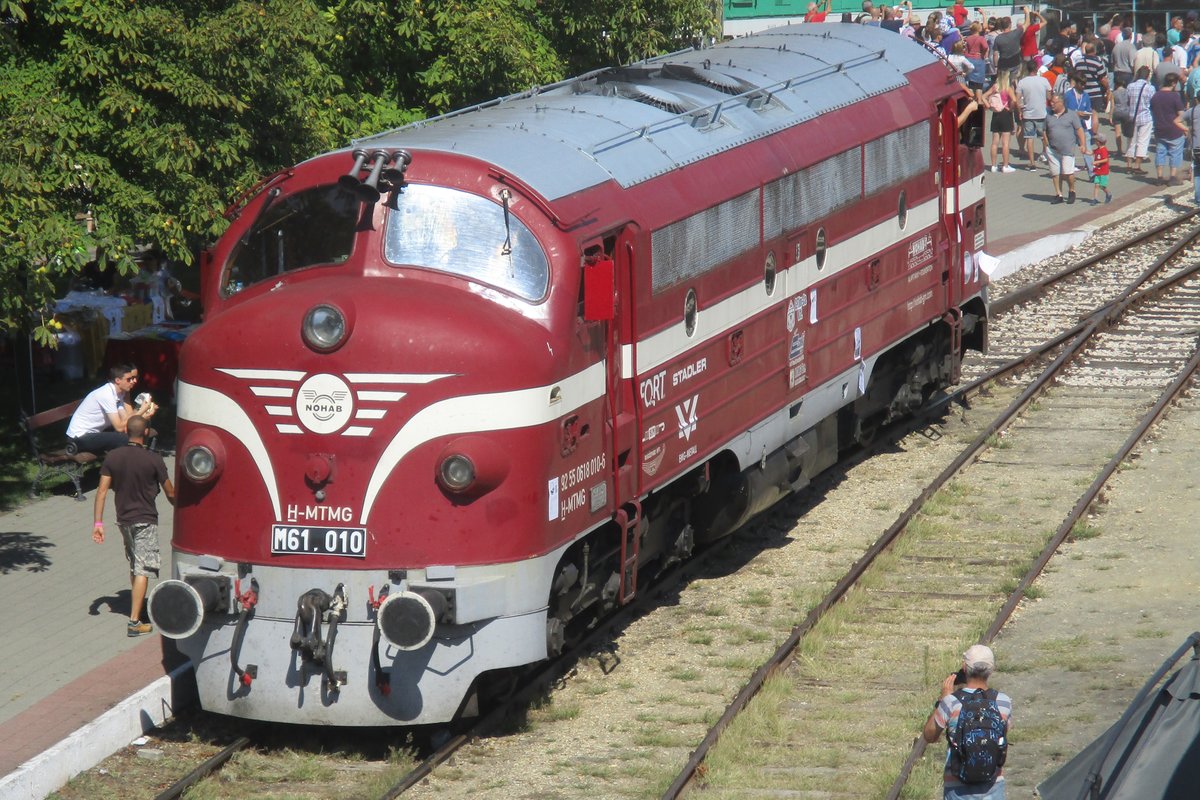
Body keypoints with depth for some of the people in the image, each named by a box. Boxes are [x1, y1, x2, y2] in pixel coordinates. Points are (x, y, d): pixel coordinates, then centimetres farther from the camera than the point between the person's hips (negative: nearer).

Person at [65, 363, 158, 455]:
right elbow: (119, 427, -26)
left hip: (94, 433, 9)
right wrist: (141, 411, -24)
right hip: (80, 438, -9)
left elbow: (126, 418, -5)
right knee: (125, 439, -23)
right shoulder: (106, 395, -24)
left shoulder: (119, 393, 3)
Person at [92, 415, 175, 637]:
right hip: (145, 519, -5)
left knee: (134, 566, 23)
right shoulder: (153, 460, -13)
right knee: (143, 570, -5)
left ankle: (138, 604, 39)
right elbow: (170, 493, -5)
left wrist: (98, 522, -2)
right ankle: (134, 622, -10)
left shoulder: (113, 457, -2)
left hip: (123, 519, 5)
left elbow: (102, 490, -5)